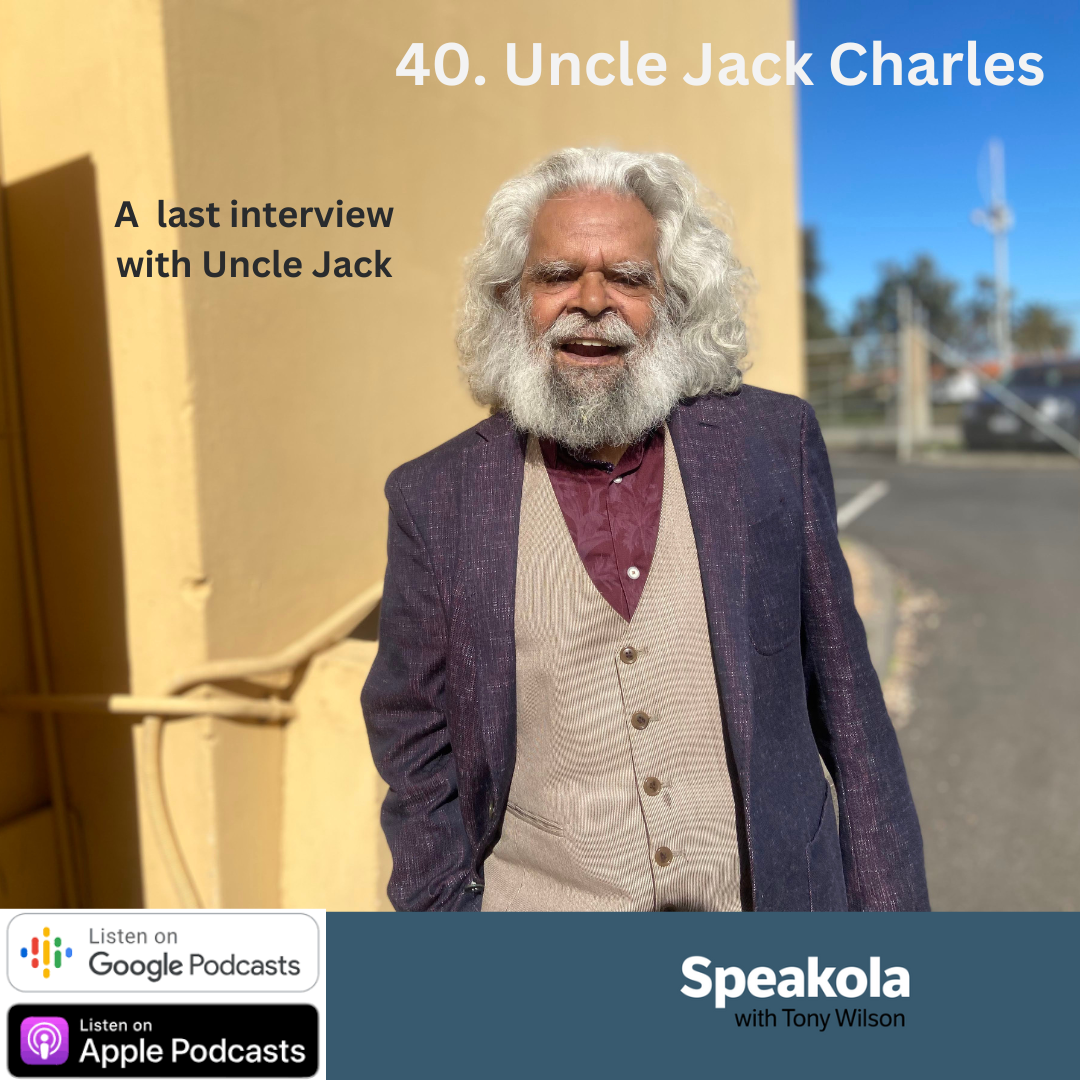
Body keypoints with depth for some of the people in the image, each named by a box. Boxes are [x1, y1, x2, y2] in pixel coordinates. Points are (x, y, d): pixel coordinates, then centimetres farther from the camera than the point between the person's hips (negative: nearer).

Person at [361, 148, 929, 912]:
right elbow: (416, 752, -1)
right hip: (541, 906, 0)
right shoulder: (435, 499, -6)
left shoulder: (775, 444, -4)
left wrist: (890, 904, 0)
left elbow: (845, 701, 0)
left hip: (773, 903, 1)